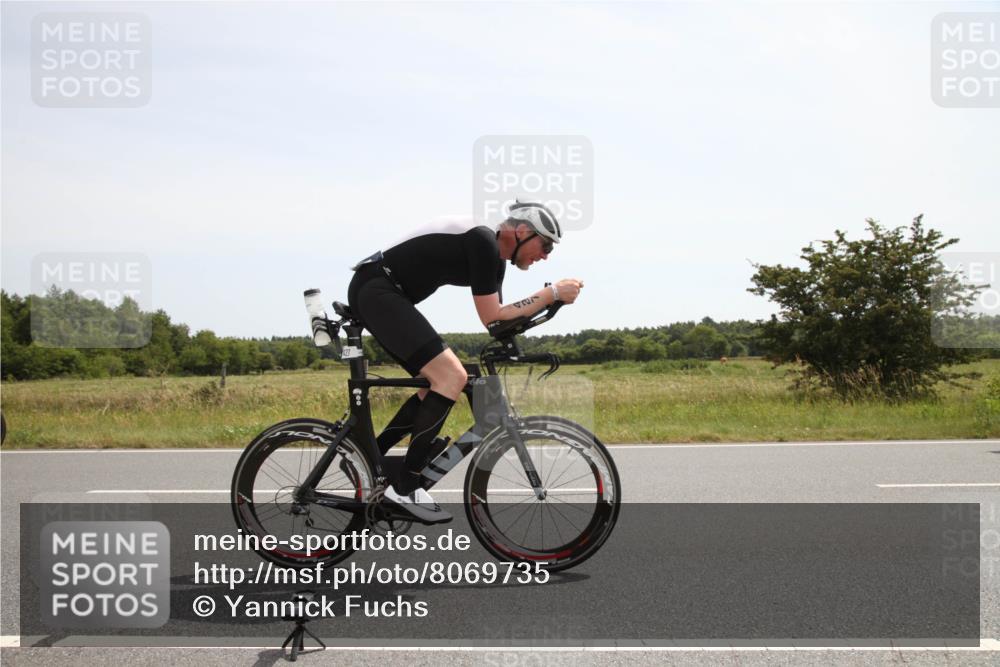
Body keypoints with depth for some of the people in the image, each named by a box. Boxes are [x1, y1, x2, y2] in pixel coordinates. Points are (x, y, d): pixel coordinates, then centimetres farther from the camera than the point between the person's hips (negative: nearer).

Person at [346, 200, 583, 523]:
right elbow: (491, 318, -15)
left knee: (439, 384, 14)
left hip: (372, 293, 11)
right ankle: (404, 488, -12)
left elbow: (499, 318, 18)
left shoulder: (495, 257, 15)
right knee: (452, 377, -17)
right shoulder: (484, 242, -15)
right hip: (377, 290, -11)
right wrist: (554, 292, -11)